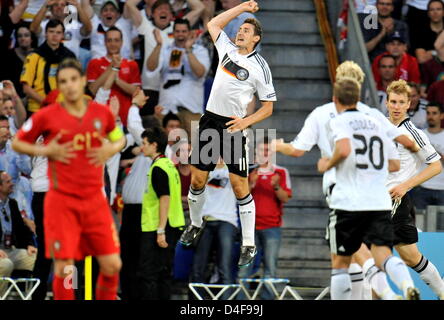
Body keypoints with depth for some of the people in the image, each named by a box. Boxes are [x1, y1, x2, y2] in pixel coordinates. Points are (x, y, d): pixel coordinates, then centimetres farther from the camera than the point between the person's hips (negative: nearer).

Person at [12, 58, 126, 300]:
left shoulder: (102, 112, 4)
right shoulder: (47, 116, -5)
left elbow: (119, 139, 21)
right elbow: (17, 143, 6)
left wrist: (111, 149, -1)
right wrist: (45, 151, -10)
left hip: (95, 200, 3)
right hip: (62, 201, -3)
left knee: (112, 264, -1)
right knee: (63, 267, -6)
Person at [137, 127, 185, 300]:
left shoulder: (158, 168, -14)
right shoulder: (169, 165, 16)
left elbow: (165, 199, -20)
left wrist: (160, 230, -21)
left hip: (156, 228, -9)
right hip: (172, 227, 10)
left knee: (147, 274, -7)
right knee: (163, 273, 11)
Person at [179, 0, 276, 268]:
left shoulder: (260, 67, -5)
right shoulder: (228, 49, 9)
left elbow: (268, 107, -2)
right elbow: (213, 24, 24)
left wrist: (246, 122, -17)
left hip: (233, 127, -5)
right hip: (210, 120, 5)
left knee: (239, 185, -6)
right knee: (197, 178, 9)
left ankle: (249, 245, -1)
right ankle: (195, 225, 33)